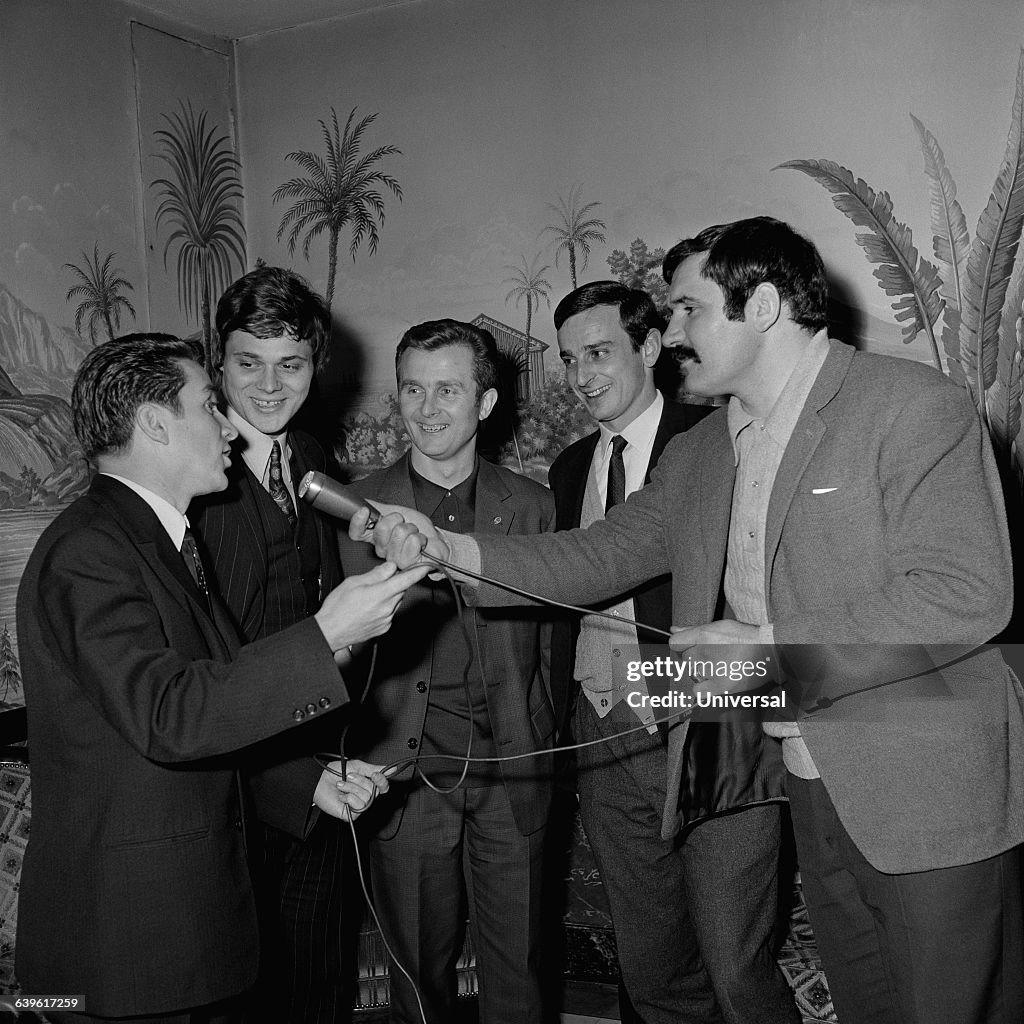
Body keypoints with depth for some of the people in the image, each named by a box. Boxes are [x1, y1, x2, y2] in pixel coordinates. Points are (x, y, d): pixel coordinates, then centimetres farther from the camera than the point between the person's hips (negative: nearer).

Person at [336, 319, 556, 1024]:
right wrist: (356, 768, -11)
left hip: (513, 776, 1)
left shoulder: (532, 504, 5)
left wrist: (539, 740, 0)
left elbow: (547, 638, 7)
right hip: (407, 775, -1)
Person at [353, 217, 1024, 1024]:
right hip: (817, 796, 6)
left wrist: (771, 648, -21)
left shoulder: (917, 407, -13)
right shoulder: (697, 456, 8)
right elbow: (595, 556, 7)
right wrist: (450, 550, -7)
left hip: (932, 797, -6)